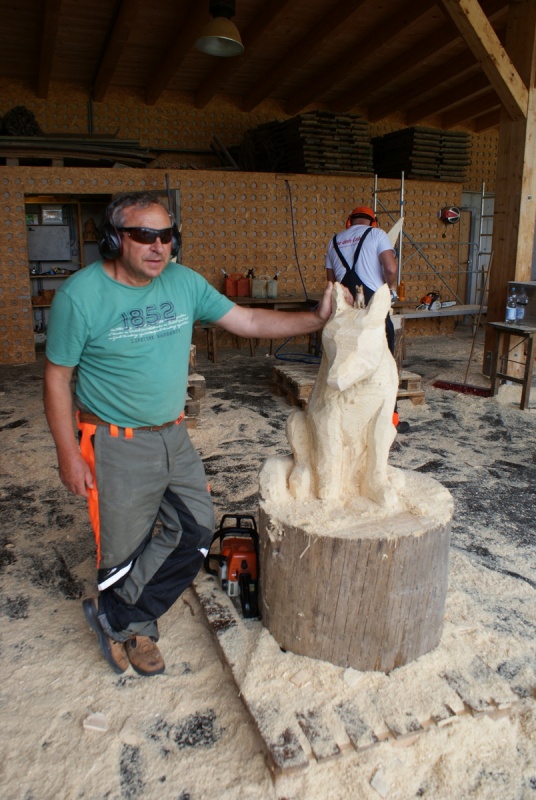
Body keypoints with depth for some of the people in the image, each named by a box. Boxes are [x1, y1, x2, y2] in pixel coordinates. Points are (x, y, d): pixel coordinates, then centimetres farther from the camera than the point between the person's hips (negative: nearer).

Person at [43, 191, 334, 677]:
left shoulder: (184, 283, -2)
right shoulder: (81, 295, -15)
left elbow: (249, 321, 0)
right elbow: (58, 376, -9)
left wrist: (315, 320, -9)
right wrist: (68, 453, -11)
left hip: (174, 436, 6)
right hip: (117, 445, -5)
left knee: (196, 529, 7)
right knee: (125, 550, 8)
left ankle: (115, 617, 23)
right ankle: (137, 630, 37)